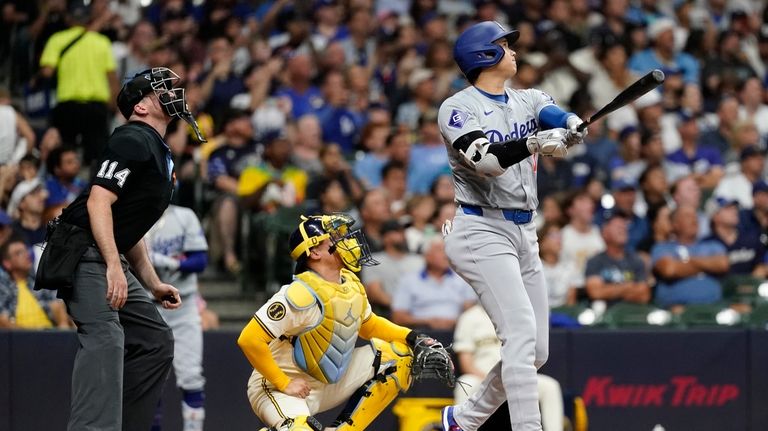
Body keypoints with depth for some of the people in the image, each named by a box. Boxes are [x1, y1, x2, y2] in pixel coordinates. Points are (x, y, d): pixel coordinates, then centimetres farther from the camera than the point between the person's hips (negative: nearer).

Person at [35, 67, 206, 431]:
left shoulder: (160, 154, 22)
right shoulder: (133, 140, -10)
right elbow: (99, 202, -20)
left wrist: (153, 285, 21)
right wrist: (113, 266, -27)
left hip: (113, 261, 11)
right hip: (84, 254, -11)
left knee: (156, 341, 12)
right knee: (105, 337, -26)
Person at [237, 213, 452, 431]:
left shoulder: (351, 284, 0)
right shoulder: (303, 294, -26)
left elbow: (369, 324, 20)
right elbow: (250, 339, -29)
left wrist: (411, 337, 4)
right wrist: (284, 384, -22)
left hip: (327, 383, 9)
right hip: (278, 388, -9)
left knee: (400, 356, 2)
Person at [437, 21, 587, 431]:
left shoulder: (528, 101, 13)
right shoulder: (458, 108, -8)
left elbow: (558, 117, -6)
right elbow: (486, 161, -24)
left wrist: (571, 127, -30)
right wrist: (533, 142, -40)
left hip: (524, 235, 7)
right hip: (482, 232, -7)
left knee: (536, 351, 7)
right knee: (522, 332, -22)